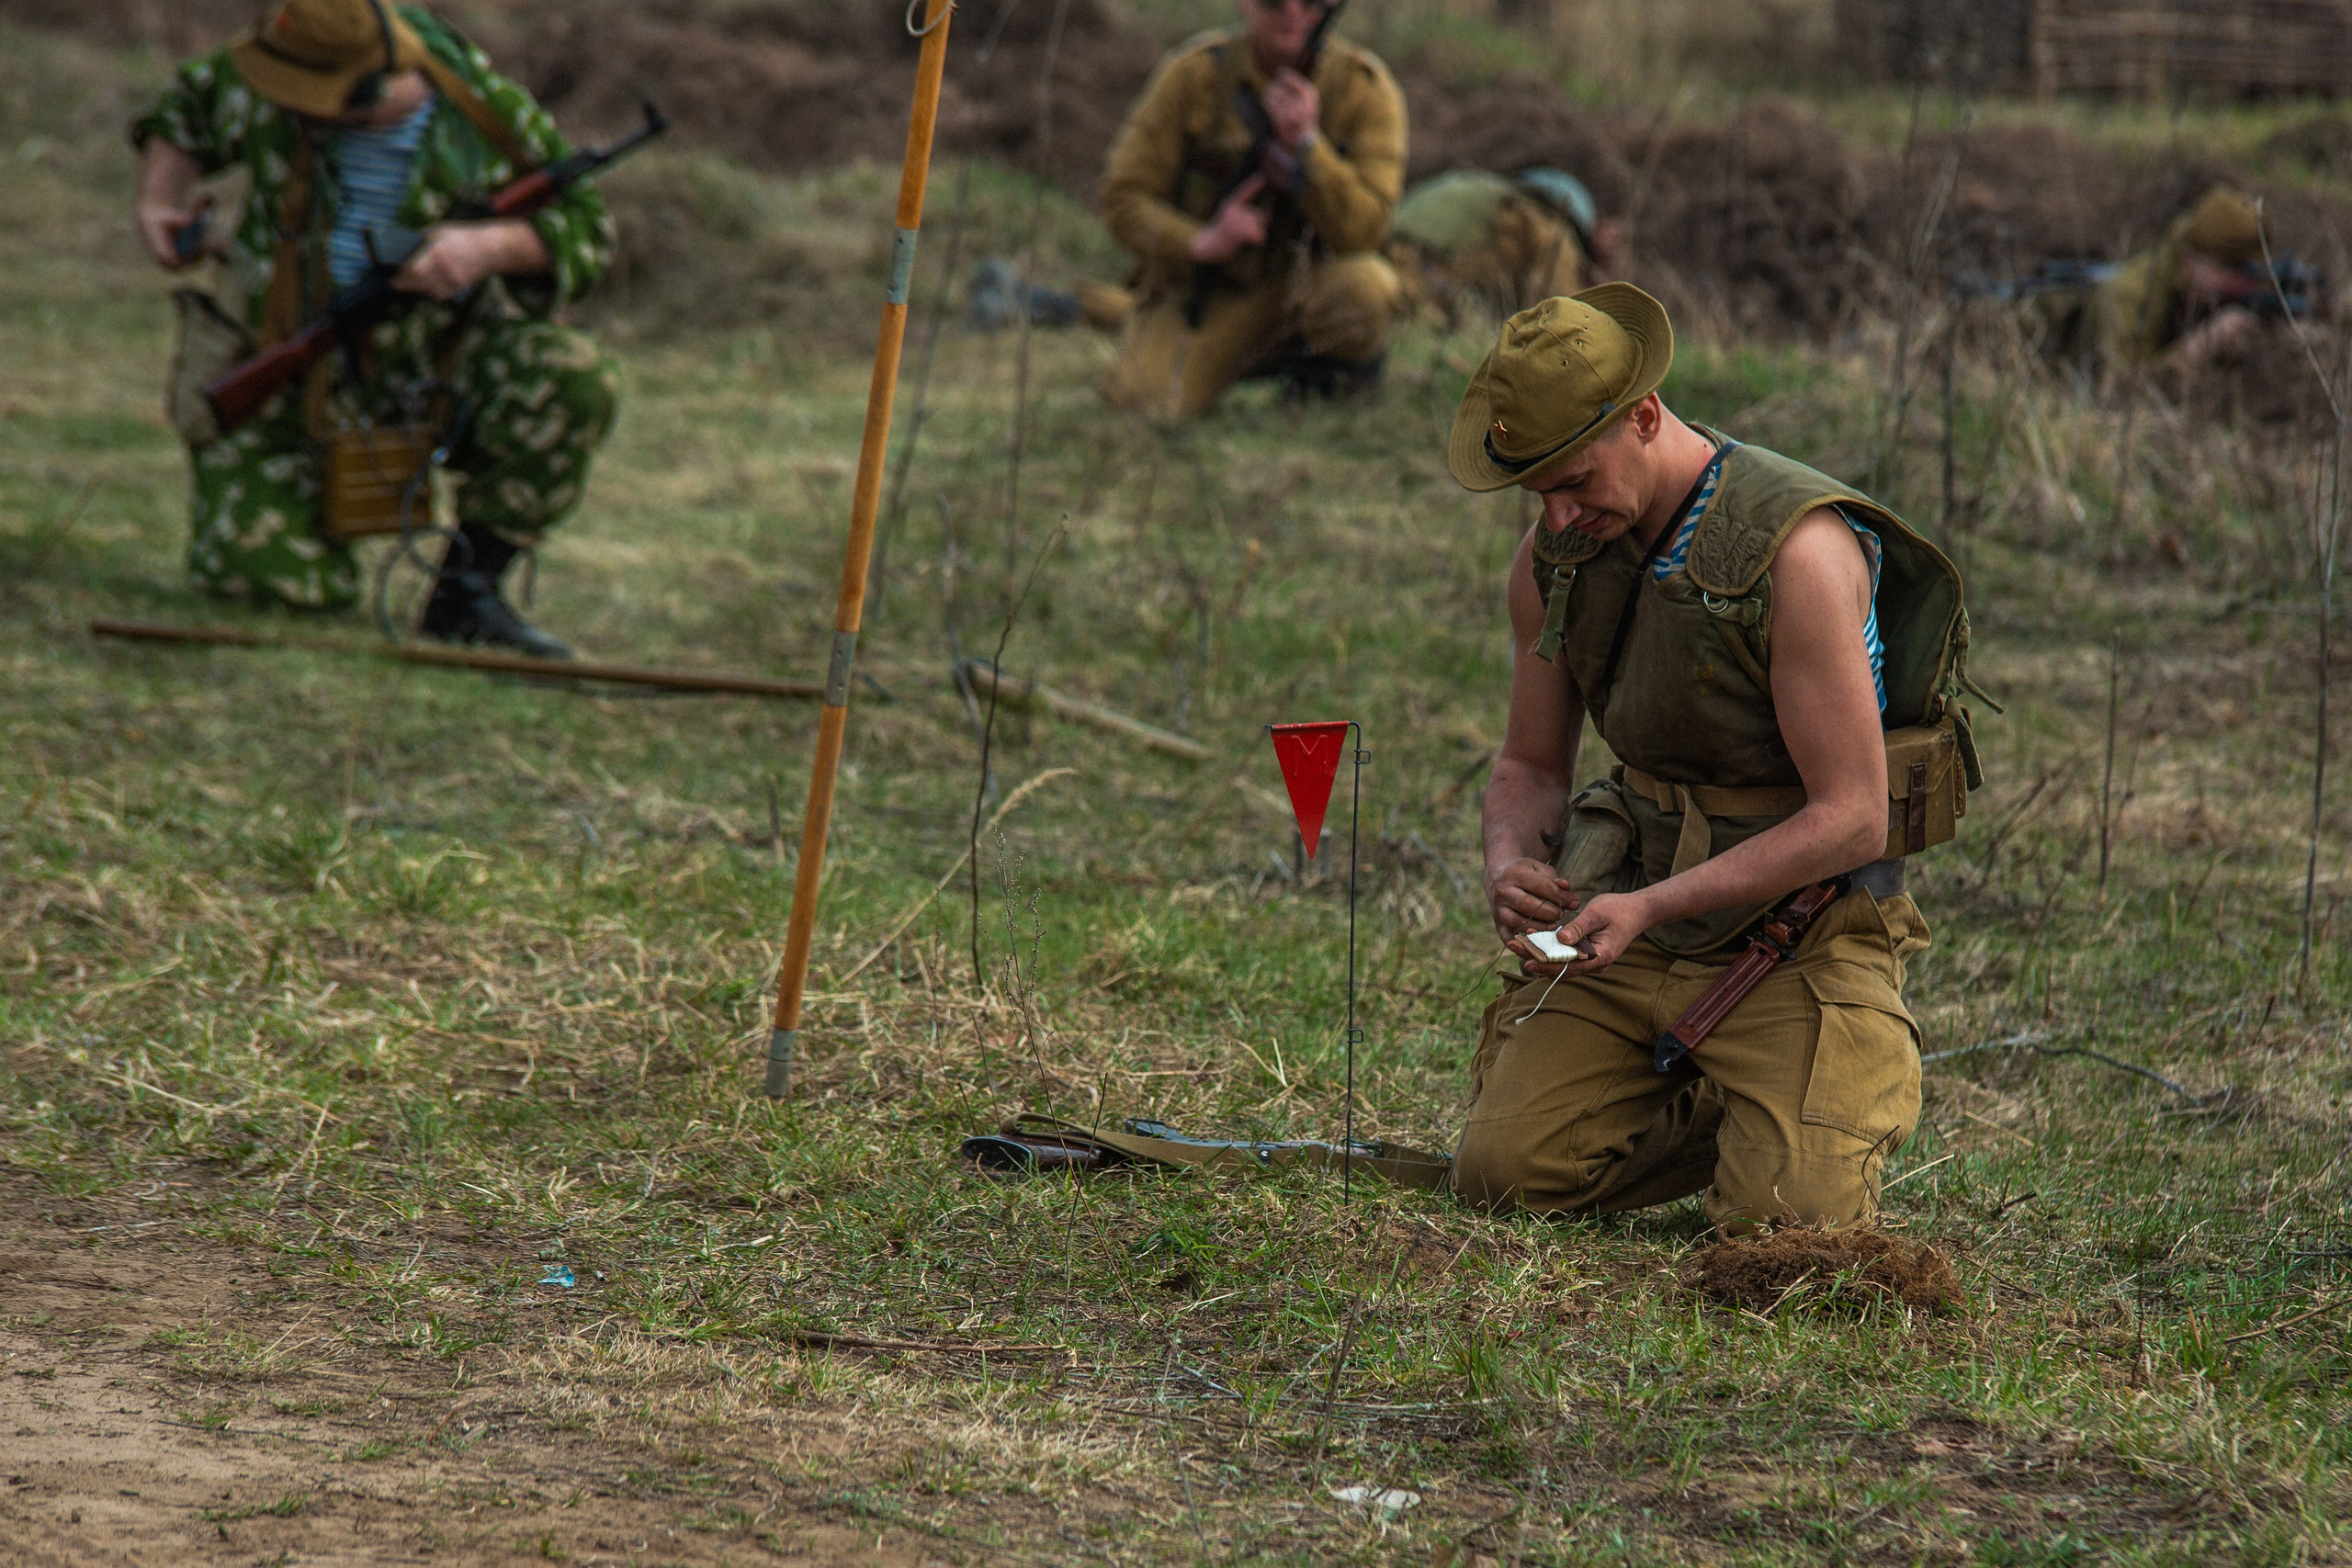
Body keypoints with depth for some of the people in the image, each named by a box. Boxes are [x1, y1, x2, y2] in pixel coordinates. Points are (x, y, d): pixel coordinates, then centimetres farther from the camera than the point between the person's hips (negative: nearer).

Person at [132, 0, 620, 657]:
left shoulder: (491, 115, -17)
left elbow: (586, 232, -7)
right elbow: (186, 105, 12)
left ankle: (467, 589, -12)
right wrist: (159, 203, -4)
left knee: (572, 379, -30)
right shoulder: (266, 91, -12)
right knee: (277, 579, -19)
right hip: (290, 374, 0)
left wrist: (491, 247, -26)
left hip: (440, 362, 0)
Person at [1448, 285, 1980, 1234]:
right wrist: (1511, 865, -11)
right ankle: (1718, 1103, 16)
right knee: (1501, 1174, -10)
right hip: (1638, 914, 6)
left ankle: (1862, 1082, 15)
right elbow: (1532, 765, 13)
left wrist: (1651, 907, -27)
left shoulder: (1798, 549, -22)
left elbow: (1850, 819, -22)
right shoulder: (1554, 555, 0)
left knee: (1786, 1221, -20)